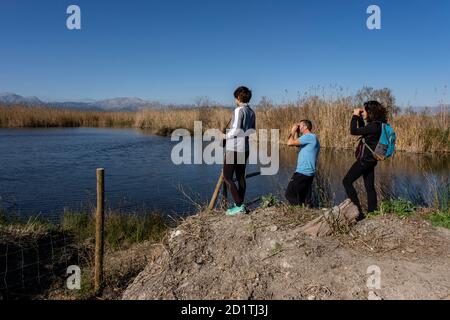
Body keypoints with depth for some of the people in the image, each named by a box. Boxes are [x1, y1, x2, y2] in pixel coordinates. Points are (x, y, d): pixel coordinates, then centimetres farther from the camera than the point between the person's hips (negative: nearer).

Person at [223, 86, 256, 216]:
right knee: (241, 177, 12)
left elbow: (236, 130, -20)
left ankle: (239, 205, -5)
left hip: (234, 148, -8)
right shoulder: (251, 112, 9)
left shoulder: (239, 110, -14)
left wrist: (227, 135, -3)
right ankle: (240, 205, 17)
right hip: (245, 148, 8)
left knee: (227, 177, -2)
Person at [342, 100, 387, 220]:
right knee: (369, 186, 13)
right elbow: (363, 130, 25)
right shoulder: (377, 124, 8)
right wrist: (359, 117, 13)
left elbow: (353, 131, -21)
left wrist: (355, 116, -9)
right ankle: (372, 211, 18)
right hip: (369, 159, 10)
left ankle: (358, 211, -4)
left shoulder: (374, 126, -21)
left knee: (347, 181, -2)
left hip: (365, 160, -10)